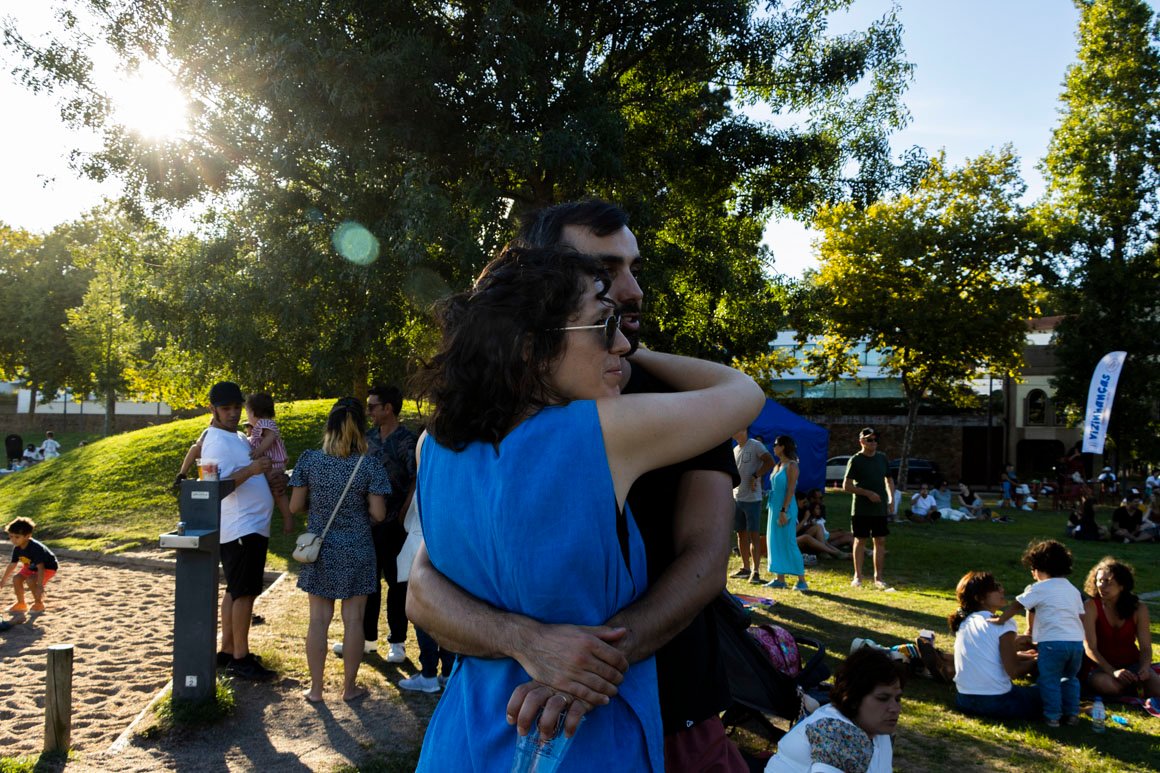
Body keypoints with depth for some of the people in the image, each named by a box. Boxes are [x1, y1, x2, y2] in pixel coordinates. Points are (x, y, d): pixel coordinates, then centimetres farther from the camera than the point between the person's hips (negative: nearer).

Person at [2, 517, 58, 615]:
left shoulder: (35, 548, -36)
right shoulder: (17, 548, -12)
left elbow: (40, 567, -40)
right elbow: (12, 564, 4)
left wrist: (40, 585, -46)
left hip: (48, 567, -8)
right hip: (31, 567, 8)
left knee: (30, 580, -27)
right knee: (16, 579, -8)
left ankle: (39, 604, -6)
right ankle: (21, 604, 13)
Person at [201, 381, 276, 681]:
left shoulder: (237, 438, 16)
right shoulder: (216, 442, -14)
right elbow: (218, 485, -24)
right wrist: (250, 470, -36)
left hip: (252, 526, 10)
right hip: (242, 528, -10)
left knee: (235, 591, 14)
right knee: (244, 592, -8)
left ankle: (228, 651, 21)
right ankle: (240, 659, -4)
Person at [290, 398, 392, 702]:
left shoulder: (309, 460, -7)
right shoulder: (369, 466, -12)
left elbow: (295, 505, -2)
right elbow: (378, 514, -10)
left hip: (319, 551, 2)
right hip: (356, 552, -2)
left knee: (318, 620, 10)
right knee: (353, 620, 9)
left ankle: (316, 689, 18)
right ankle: (349, 687, 19)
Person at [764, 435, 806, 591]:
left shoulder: (791, 466, -11)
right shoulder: (777, 466, 14)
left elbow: (790, 490, -17)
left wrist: (783, 510, -21)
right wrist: (774, 509, 14)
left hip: (786, 508, -9)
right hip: (775, 507, 9)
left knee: (789, 544, -8)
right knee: (776, 543, 9)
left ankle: (802, 580, -3)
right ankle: (780, 579, 13)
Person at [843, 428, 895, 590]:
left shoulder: (882, 458, 9)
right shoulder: (855, 460, -6)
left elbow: (889, 480, 20)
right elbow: (846, 486, -10)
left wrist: (891, 497, 3)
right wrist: (867, 493, -18)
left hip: (880, 508, 4)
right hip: (861, 509, -4)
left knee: (880, 541, 4)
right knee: (860, 540, 3)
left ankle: (879, 577, 12)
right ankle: (857, 576, 11)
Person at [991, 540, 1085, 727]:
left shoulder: (1039, 588, 0)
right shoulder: (1073, 590, 19)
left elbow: (1017, 605, -4)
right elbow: (1081, 616, 20)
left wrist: (1000, 619, 1)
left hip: (1052, 642, -6)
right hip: (1077, 641, 6)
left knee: (1049, 680, 5)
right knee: (1070, 678, 22)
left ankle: (1052, 716, 4)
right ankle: (1072, 713, 21)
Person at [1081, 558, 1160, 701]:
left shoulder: (1138, 609, -1)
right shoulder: (1090, 607, -12)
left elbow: (1145, 647, -1)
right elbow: (1090, 648, -16)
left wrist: (1144, 668, -23)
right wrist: (1113, 672, -29)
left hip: (1131, 665, 2)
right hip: (1101, 667, -2)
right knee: (1104, 683, -37)